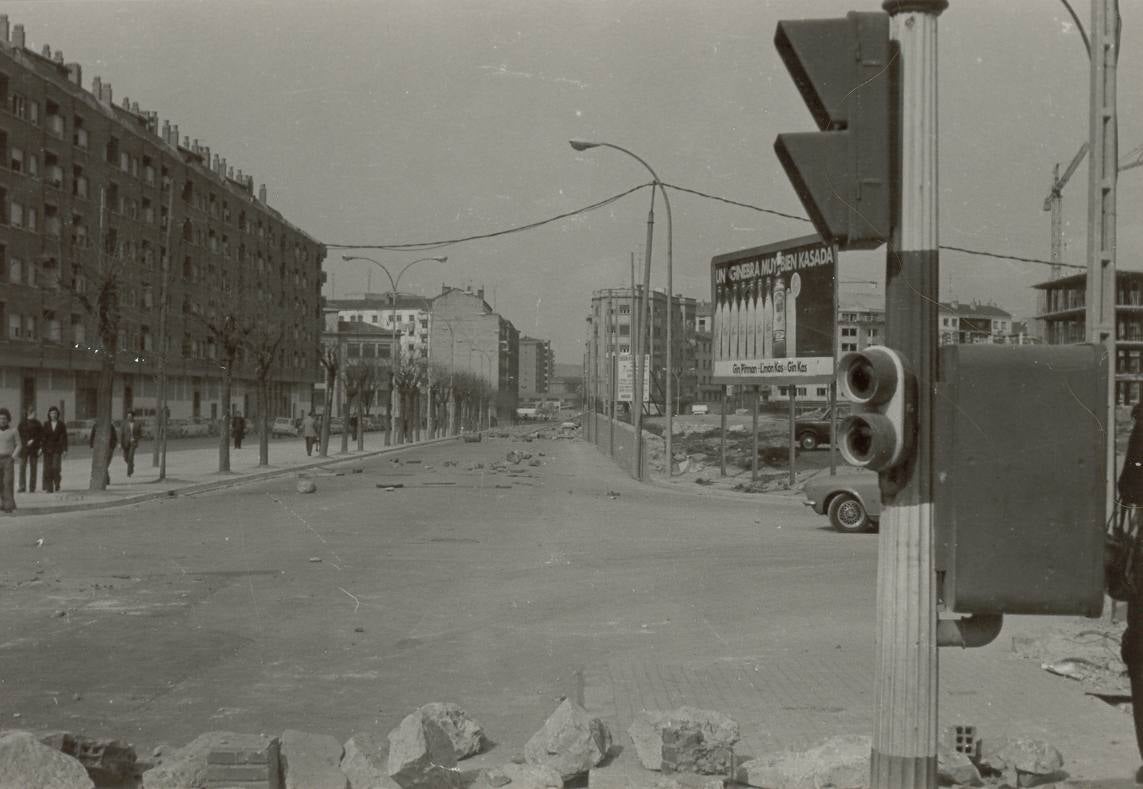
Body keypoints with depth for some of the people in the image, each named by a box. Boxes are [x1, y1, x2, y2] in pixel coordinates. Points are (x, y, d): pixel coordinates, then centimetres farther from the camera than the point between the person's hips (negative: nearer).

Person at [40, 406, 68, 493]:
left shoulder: (61, 424, 3)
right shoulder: (46, 424, 8)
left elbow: (64, 437, 3)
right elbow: (42, 437, 5)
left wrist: (65, 449, -2)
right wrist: (41, 447, -5)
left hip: (57, 449, -2)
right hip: (47, 449, 2)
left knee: (56, 467, -11)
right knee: (47, 469, -3)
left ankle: (56, 485, 12)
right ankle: (48, 488, 1)